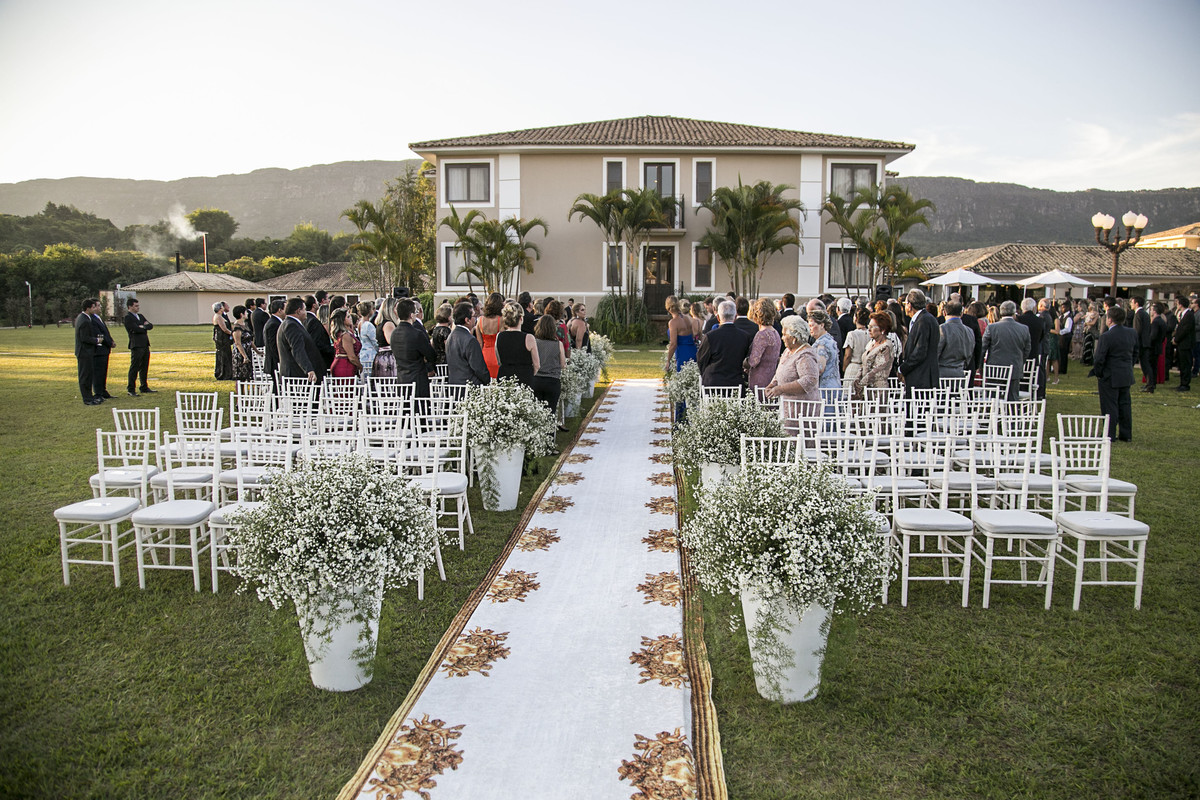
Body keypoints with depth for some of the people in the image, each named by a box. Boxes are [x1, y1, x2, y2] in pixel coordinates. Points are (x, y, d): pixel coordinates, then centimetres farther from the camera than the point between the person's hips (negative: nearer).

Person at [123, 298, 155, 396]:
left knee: (144, 368, 13)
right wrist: (145, 326, -2)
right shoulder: (128, 317, -8)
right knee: (134, 368, -6)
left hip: (145, 345, 8)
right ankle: (131, 389, -1)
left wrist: (143, 327, -7)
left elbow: (150, 325, 10)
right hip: (136, 345, -8)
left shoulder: (140, 316, 19)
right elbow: (136, 329, -19)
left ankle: (144, 388, 22)